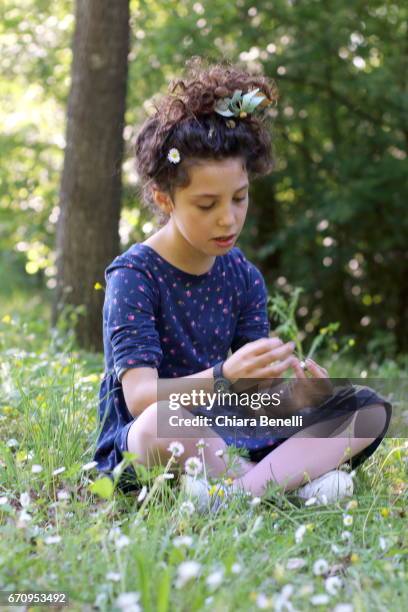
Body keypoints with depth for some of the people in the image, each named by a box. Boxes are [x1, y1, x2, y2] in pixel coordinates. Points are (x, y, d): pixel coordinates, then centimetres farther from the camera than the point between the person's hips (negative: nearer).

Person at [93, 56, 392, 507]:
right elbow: (139, 395, -24)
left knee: (368, 409, -6)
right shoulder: (133, 275, -12)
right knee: (166, 419, -43)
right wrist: (223, 378, -42)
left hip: (231, 438, 7)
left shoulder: (243, 277, 6)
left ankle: (250, 485, -28)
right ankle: (297, 475, -20)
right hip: (139, 447, -6)